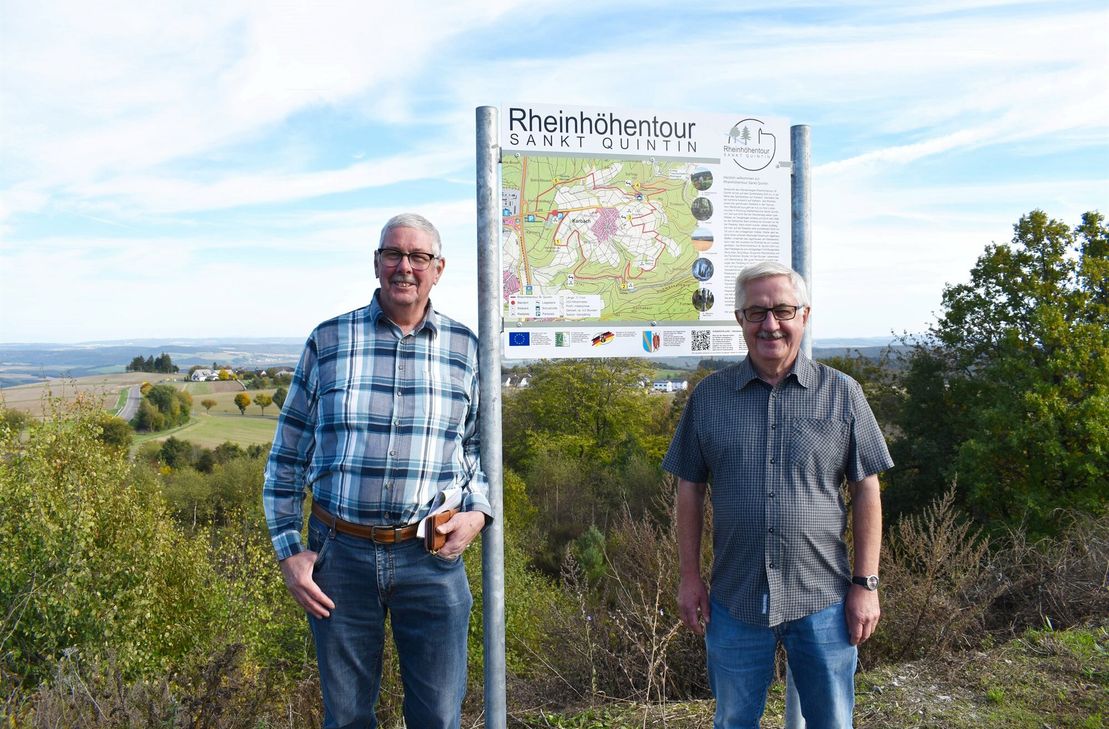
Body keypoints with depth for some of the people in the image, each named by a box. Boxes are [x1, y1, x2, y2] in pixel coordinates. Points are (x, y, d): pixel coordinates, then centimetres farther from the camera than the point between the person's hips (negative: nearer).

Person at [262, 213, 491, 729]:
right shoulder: (328, 341, 2)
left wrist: (478, 511, -3)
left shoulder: (464, 349, 4)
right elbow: (287, 455, 7)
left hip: (432, 556, 0)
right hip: (339, 552, 0)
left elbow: (479, 446, 15)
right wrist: (288, 550, 2)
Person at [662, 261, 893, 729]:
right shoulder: (709, 396, 1)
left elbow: (866, 492, 1)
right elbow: (690, 489, 5)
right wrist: (689, 577, 2)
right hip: (734, 601, 1)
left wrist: (866, 583, -2)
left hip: (823, 600, -1)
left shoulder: (842, 394, -1)